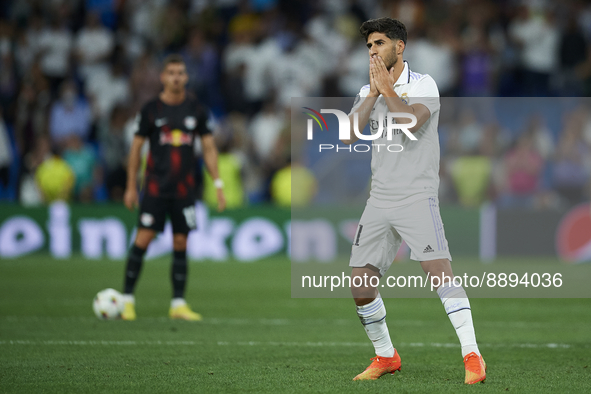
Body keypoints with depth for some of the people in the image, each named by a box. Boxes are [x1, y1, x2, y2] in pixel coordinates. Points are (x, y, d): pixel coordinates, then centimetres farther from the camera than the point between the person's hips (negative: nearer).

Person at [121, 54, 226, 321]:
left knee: (181, 244, 3)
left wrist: (218, 185, 1)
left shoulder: (197, 111, 4)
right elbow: (136, 147, 3)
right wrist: (131, 187, 1)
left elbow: (209, 148, 8)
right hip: (155, 186, -2)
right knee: (143, 239, -9)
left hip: (184, 188, 2)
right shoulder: (151, 110, -2)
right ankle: (127, 298, -1)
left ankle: (178, 304, 9)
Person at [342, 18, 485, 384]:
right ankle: (385, 357, 21)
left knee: (439, 270, -20)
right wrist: (374, 92, -6)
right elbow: (348, 136, 0)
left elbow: (411, 123, -21)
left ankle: (472, 357, -18)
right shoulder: (368, 90, 14)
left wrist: (388, 88, -11)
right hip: (379, 200, 6)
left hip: (417, 196, -6)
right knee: (360, 285, 1)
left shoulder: (423, 85, -3)